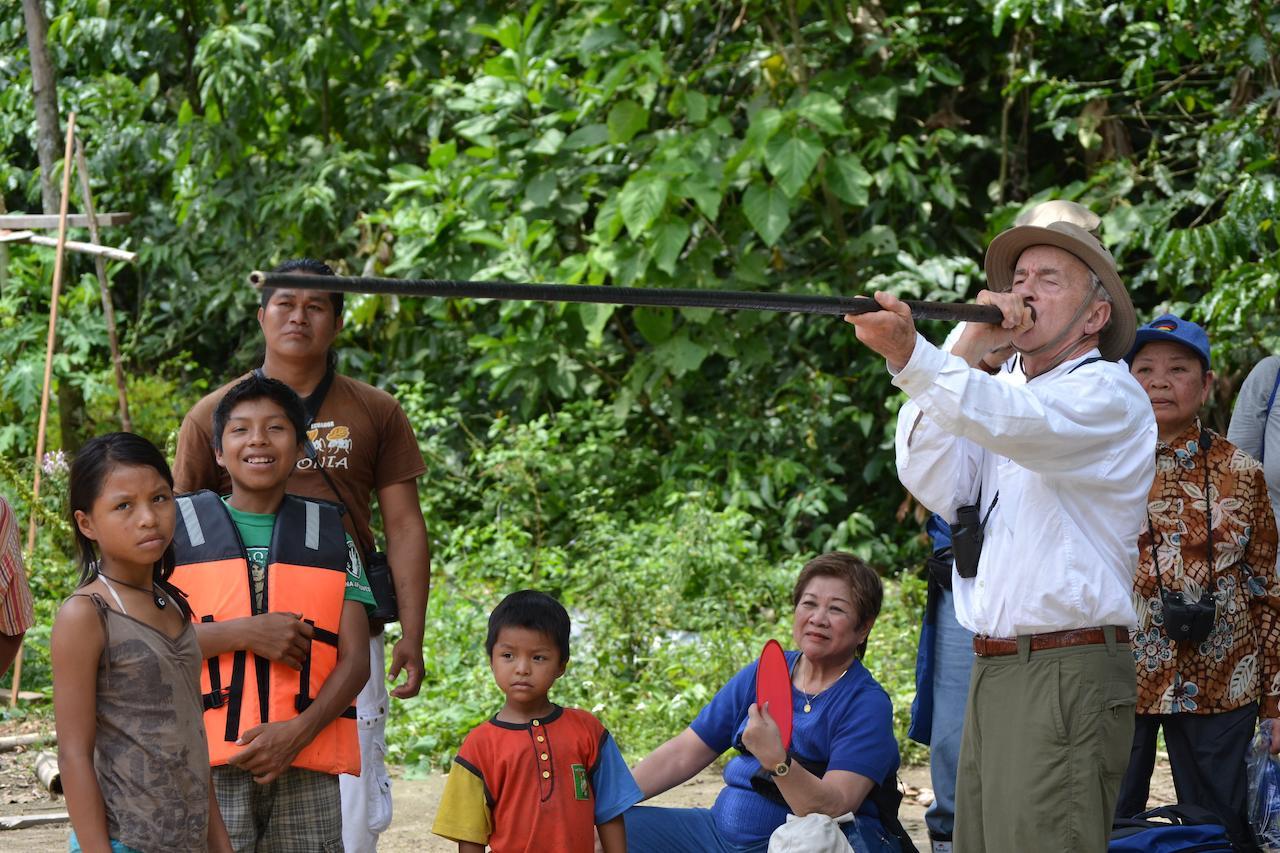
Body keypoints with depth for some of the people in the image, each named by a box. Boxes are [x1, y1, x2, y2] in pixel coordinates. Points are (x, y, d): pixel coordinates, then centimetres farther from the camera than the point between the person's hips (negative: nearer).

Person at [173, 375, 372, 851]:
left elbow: (355, 661, 7)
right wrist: (245, 635, -11)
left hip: (306, 768, 2)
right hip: (208, 765, -2)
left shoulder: (331, 535, 13)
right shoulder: (180, 526, 8)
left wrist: (299, 732, -9)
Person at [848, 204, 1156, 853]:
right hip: (992, 674, 8)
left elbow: (1017, 423, -27)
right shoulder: (998, 387, 20)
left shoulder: (1109, 394, -5)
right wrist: (968, 354, -4)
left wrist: (911, 354, -42)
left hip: (1066, 677, -8)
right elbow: (934, 483, 3)